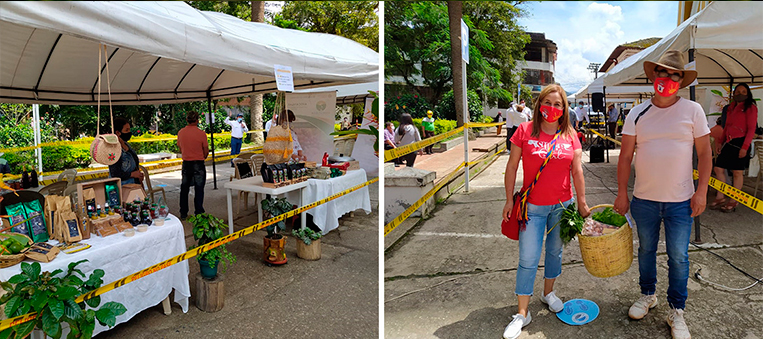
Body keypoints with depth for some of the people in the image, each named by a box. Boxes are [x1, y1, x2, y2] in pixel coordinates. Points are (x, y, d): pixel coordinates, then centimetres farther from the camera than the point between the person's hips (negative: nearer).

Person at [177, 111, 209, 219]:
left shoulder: (180, 133, 0)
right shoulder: (201, 133, -14)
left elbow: (180, 148, 10)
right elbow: (206, 151, -6)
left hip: (186, 163, 4)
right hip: (198, 164, -4)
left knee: (184, 189, 15)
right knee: (199, 189, 4)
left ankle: (183, 213, 22)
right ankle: (198, 213, 6)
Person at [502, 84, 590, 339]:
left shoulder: (570, 135, 0)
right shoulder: (525, 130, -8)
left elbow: (577, 171, 5)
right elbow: (511, 167, -3)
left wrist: (582, 202, 7)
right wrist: (509, 200, -4)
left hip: (562, 205, 3)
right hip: (532, 207, -3)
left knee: (555, 251, 18)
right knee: (528, 260, -1)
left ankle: (548, 292, 42)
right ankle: (522, 314, 12)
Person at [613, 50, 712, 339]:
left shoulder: (693, 110, -2)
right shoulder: (637, 114, 0)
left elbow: (704, 153, 1)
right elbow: (625, 156, 2)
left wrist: (701, 191, -6)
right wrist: (622, 193, 0)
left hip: (680, 201, -1)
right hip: (644, 199, 2)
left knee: (678, 256, 6)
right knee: (646, 249, 16)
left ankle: (676, 311, 23)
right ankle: (647, 295, 36)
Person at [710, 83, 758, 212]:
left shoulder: (750, 108, -4)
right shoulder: (730, 108, 16)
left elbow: (751, 129, -9)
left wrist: (745, 147, -17)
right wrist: (720, 142, 13)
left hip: (740, 142, -7)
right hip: (728, 142, 7)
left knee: (737, 172, -1)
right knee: (718, 169, 4)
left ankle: (733, 202, 6)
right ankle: (720, 198, 13)